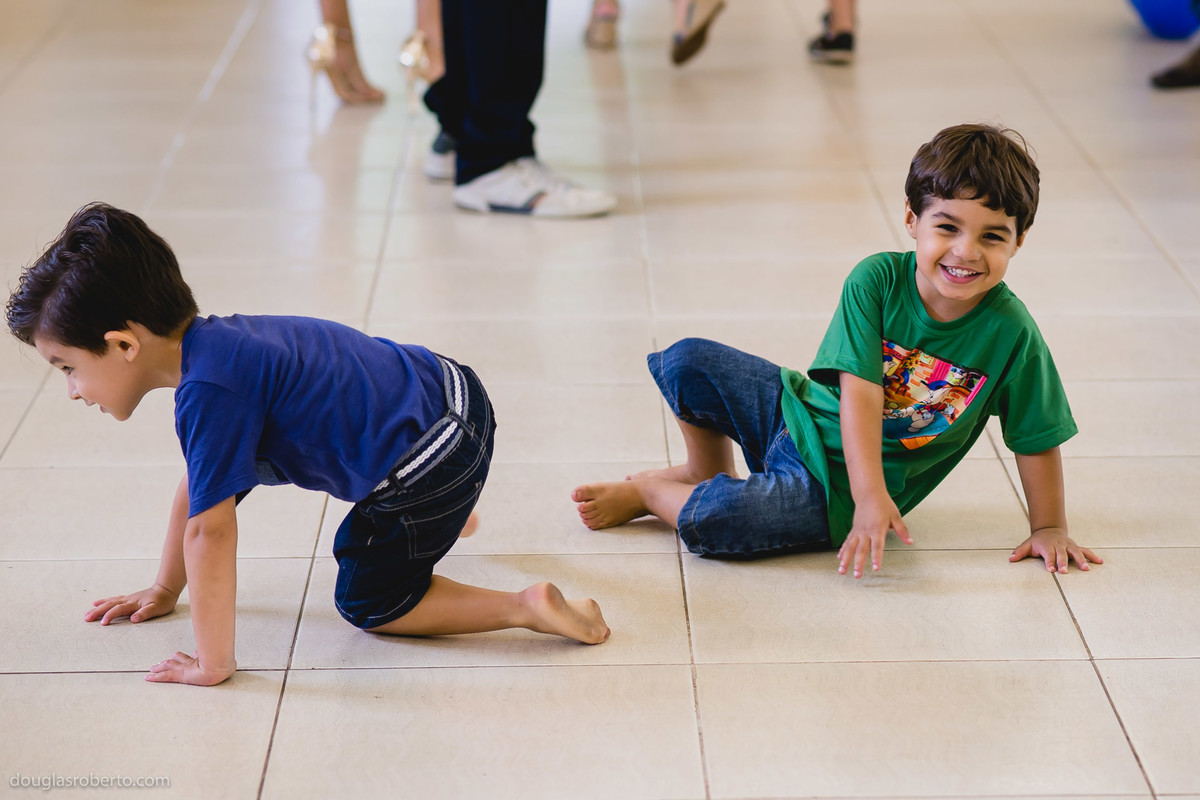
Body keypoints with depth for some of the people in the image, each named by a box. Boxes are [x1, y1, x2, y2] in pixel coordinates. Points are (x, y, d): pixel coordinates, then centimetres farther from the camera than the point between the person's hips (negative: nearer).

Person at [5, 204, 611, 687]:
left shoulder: (209, 393, -26)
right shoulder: (213, 346, 3)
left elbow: (211, 530, -24)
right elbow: (195, 489, 15)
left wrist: (212, 665, -17)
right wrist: (165, 592, 23)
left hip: (432, 458, -9)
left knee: (369, 601, 9)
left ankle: (526, 607, -3)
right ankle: (445, 518, 58)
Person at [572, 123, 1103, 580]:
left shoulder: (1010, 333, -19)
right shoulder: (876, 281, -16)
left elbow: (1037, 440, -8)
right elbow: (859, 394, -22)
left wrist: (1049, 528, -6)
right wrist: (871, 495, -31)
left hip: (834, 489, -3)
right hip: (797, 412, 3)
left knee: (712, 521, -26)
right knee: (686, 362, -6)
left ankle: (648, 495, 9)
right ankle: (708, 471, 21)